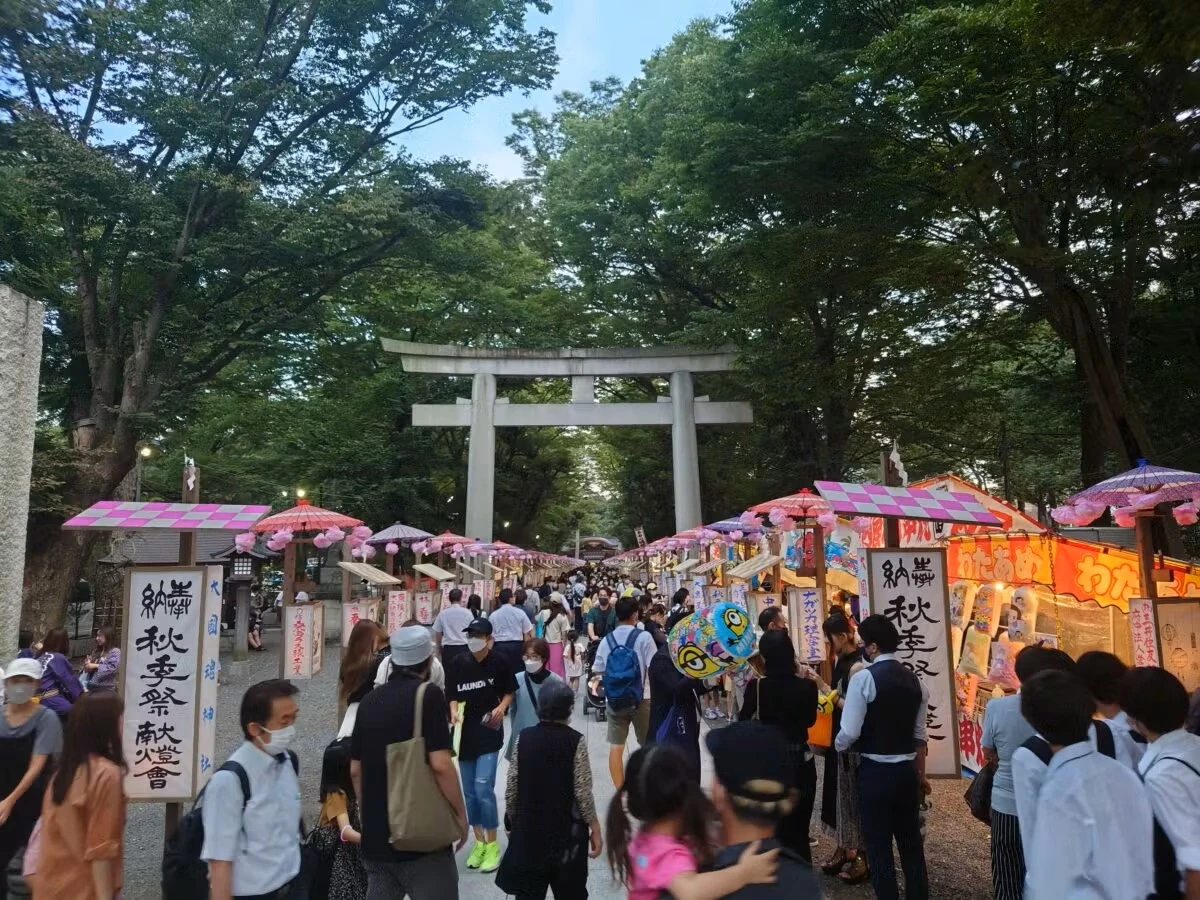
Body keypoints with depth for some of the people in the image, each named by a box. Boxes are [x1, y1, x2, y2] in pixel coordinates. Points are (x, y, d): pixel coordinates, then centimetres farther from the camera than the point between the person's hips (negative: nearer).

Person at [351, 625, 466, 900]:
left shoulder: (369, 700, 6)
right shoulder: (427, 694, -13)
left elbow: (355, 770, 12)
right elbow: (440, 764, -20)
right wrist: (460, 814, -8)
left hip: (375, 836, 6)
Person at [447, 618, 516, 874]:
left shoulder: (499, 662, -10)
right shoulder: (457, 664, -7)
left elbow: (509, 691, 4)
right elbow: (453, 696, 1)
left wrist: (502, 707, -14)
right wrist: (454, 712, -18)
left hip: (489, 732, -3)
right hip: (464, 733, 3)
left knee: (483, 788, -10)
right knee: (469, 792, 11)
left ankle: (492, 844, 10)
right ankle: (479, 842, 29)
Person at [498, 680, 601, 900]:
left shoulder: (523, 738, -4)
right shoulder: (575, 741, -12)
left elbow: (511, 790, -1)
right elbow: (583, 793, -12)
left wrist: (512, 822, 14)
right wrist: (595, 828, 0)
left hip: (528, 829, 2)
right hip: (566, 830, -2)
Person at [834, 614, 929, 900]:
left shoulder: (864, 678, -17)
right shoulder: (914, 680, 4)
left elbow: (849, 733, -19)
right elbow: (919, 735, 10)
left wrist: (837, 744, 3)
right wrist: (921, 773, 22)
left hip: (874, 772, -6)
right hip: (907, 771, 7)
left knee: (879, 846, 7)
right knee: (911, 843, 20)